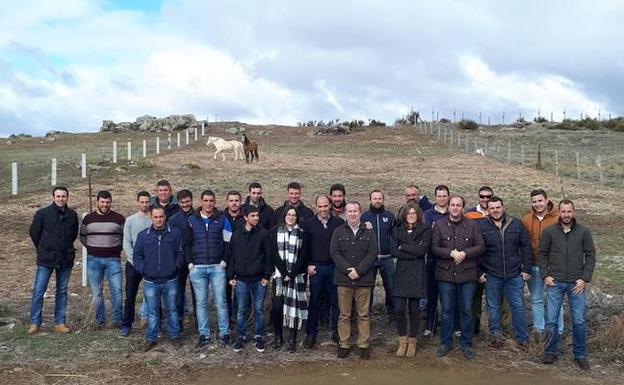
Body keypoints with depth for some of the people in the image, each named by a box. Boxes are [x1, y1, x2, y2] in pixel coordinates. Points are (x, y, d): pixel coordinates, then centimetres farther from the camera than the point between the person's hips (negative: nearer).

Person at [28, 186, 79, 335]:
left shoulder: (72, 215, 2)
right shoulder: (42, 213, -6)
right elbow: (34, 233, 5)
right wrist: (43, 250, 11)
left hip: (66, 260, 3)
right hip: (46, 260, -2)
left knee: (62, 291, 9)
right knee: (38, 291, -2)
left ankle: (60, 322, 17)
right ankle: (35, 323, 10)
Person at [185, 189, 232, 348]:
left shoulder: (222, 219, 3)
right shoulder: (192, 220, 6)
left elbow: (228, 242, 3)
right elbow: (187, 243, 9)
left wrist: (224, 261, -6)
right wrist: (190, 262, 0)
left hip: (217, 267, -1)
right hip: (197, 268, 1)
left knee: (221, 302, 2)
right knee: (201, 303, 7)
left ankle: (224, 334, 12)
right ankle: (204, 335, 16)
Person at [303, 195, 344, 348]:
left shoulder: (339, 223, 2)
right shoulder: (309, 223, 4)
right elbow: (304, 247, 5)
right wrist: (308, 265, -2)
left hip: (334, 267, 0)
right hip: (316, 268, 0)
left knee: (335, 300, 7)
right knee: (314, 301, 5)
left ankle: (336, 330, 20)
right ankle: (311, 333, 15)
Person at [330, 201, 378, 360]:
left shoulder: (369, 232, 7)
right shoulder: (338, 232, 8)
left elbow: (373, 253, -2)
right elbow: (334, 252, -1)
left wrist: (358, 270, -13)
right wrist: (348, 269, -13)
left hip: (364, 279, 0)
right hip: (343, 279, 0)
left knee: (364, 315, 5)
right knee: (344, 315, 5)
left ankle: (364, 345, 14)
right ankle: (344, 344, 14)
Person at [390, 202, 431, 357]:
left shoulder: (425, 230, 2)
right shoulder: (397, 230, 9)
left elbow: (422, 249, -13)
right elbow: (393, 251, -4)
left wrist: (403, 247, -7)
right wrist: (413, 253, -11)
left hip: (417, 274, -2)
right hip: (401, 273, 2)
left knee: (414, 309, 5)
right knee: (398, 308, -3)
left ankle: (412, 341, 21)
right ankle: (403, 340, 18)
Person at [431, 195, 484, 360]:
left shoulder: (473, 225, 3)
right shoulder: (439, 225, 2)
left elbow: (481, 247, -1)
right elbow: (434, 248, -3)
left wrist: (465, 253, -16)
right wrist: (451, 253, -17)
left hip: (467, 274, 0)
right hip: (445, 274, 0)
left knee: (466, 310, 7)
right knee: (446, 310, 9)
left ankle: (466, 343, 21)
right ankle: (446, 342, 22)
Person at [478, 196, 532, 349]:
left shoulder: (516, 224, 1)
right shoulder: (481, 226, -4)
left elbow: (526, 247, 5)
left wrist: (526, 269, 1)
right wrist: (479, 272, -4)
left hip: (514, 275, 1)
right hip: (491, 275, -1)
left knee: (518, 307, 8)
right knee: (493, 307, 10)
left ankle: (522, 338, 21)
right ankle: (496, 336, 24)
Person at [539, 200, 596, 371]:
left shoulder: (584, 232, 0)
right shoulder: (549, 231, -1)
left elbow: (590, 256, 2)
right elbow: (541, 253, 4)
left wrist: (585, 279, -5)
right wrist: (545, 275, -3)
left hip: (577, 283, 0)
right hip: (555, 282, 0)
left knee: (579, 321, 5)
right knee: (551, 320, 3)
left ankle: (580, 355, 21)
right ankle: (551, 352, 20)